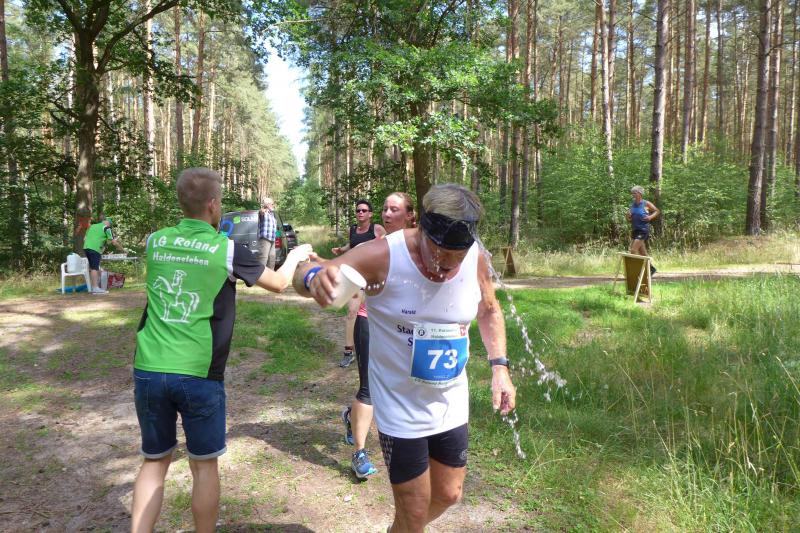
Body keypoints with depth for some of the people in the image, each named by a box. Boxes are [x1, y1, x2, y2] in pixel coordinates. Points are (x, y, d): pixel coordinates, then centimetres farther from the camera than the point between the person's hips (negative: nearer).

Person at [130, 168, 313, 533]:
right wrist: (297, 256, 28)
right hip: (198, 374, -4)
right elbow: (279, 284, 9)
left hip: (149, 370, 4)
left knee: (154, 462, 18)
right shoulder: (227, 250, -6)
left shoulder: (155, 242, 4)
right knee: (204, 466, 13)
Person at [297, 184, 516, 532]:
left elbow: (489, 311, 9)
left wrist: (499, 366, -3)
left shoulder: (476, 260, -11)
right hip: (401, 410, -5)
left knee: (448, 495, 23)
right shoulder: (384, 256, -25)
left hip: (451, 405, 5)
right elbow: (306, 276, -26)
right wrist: (314, 276, -51)